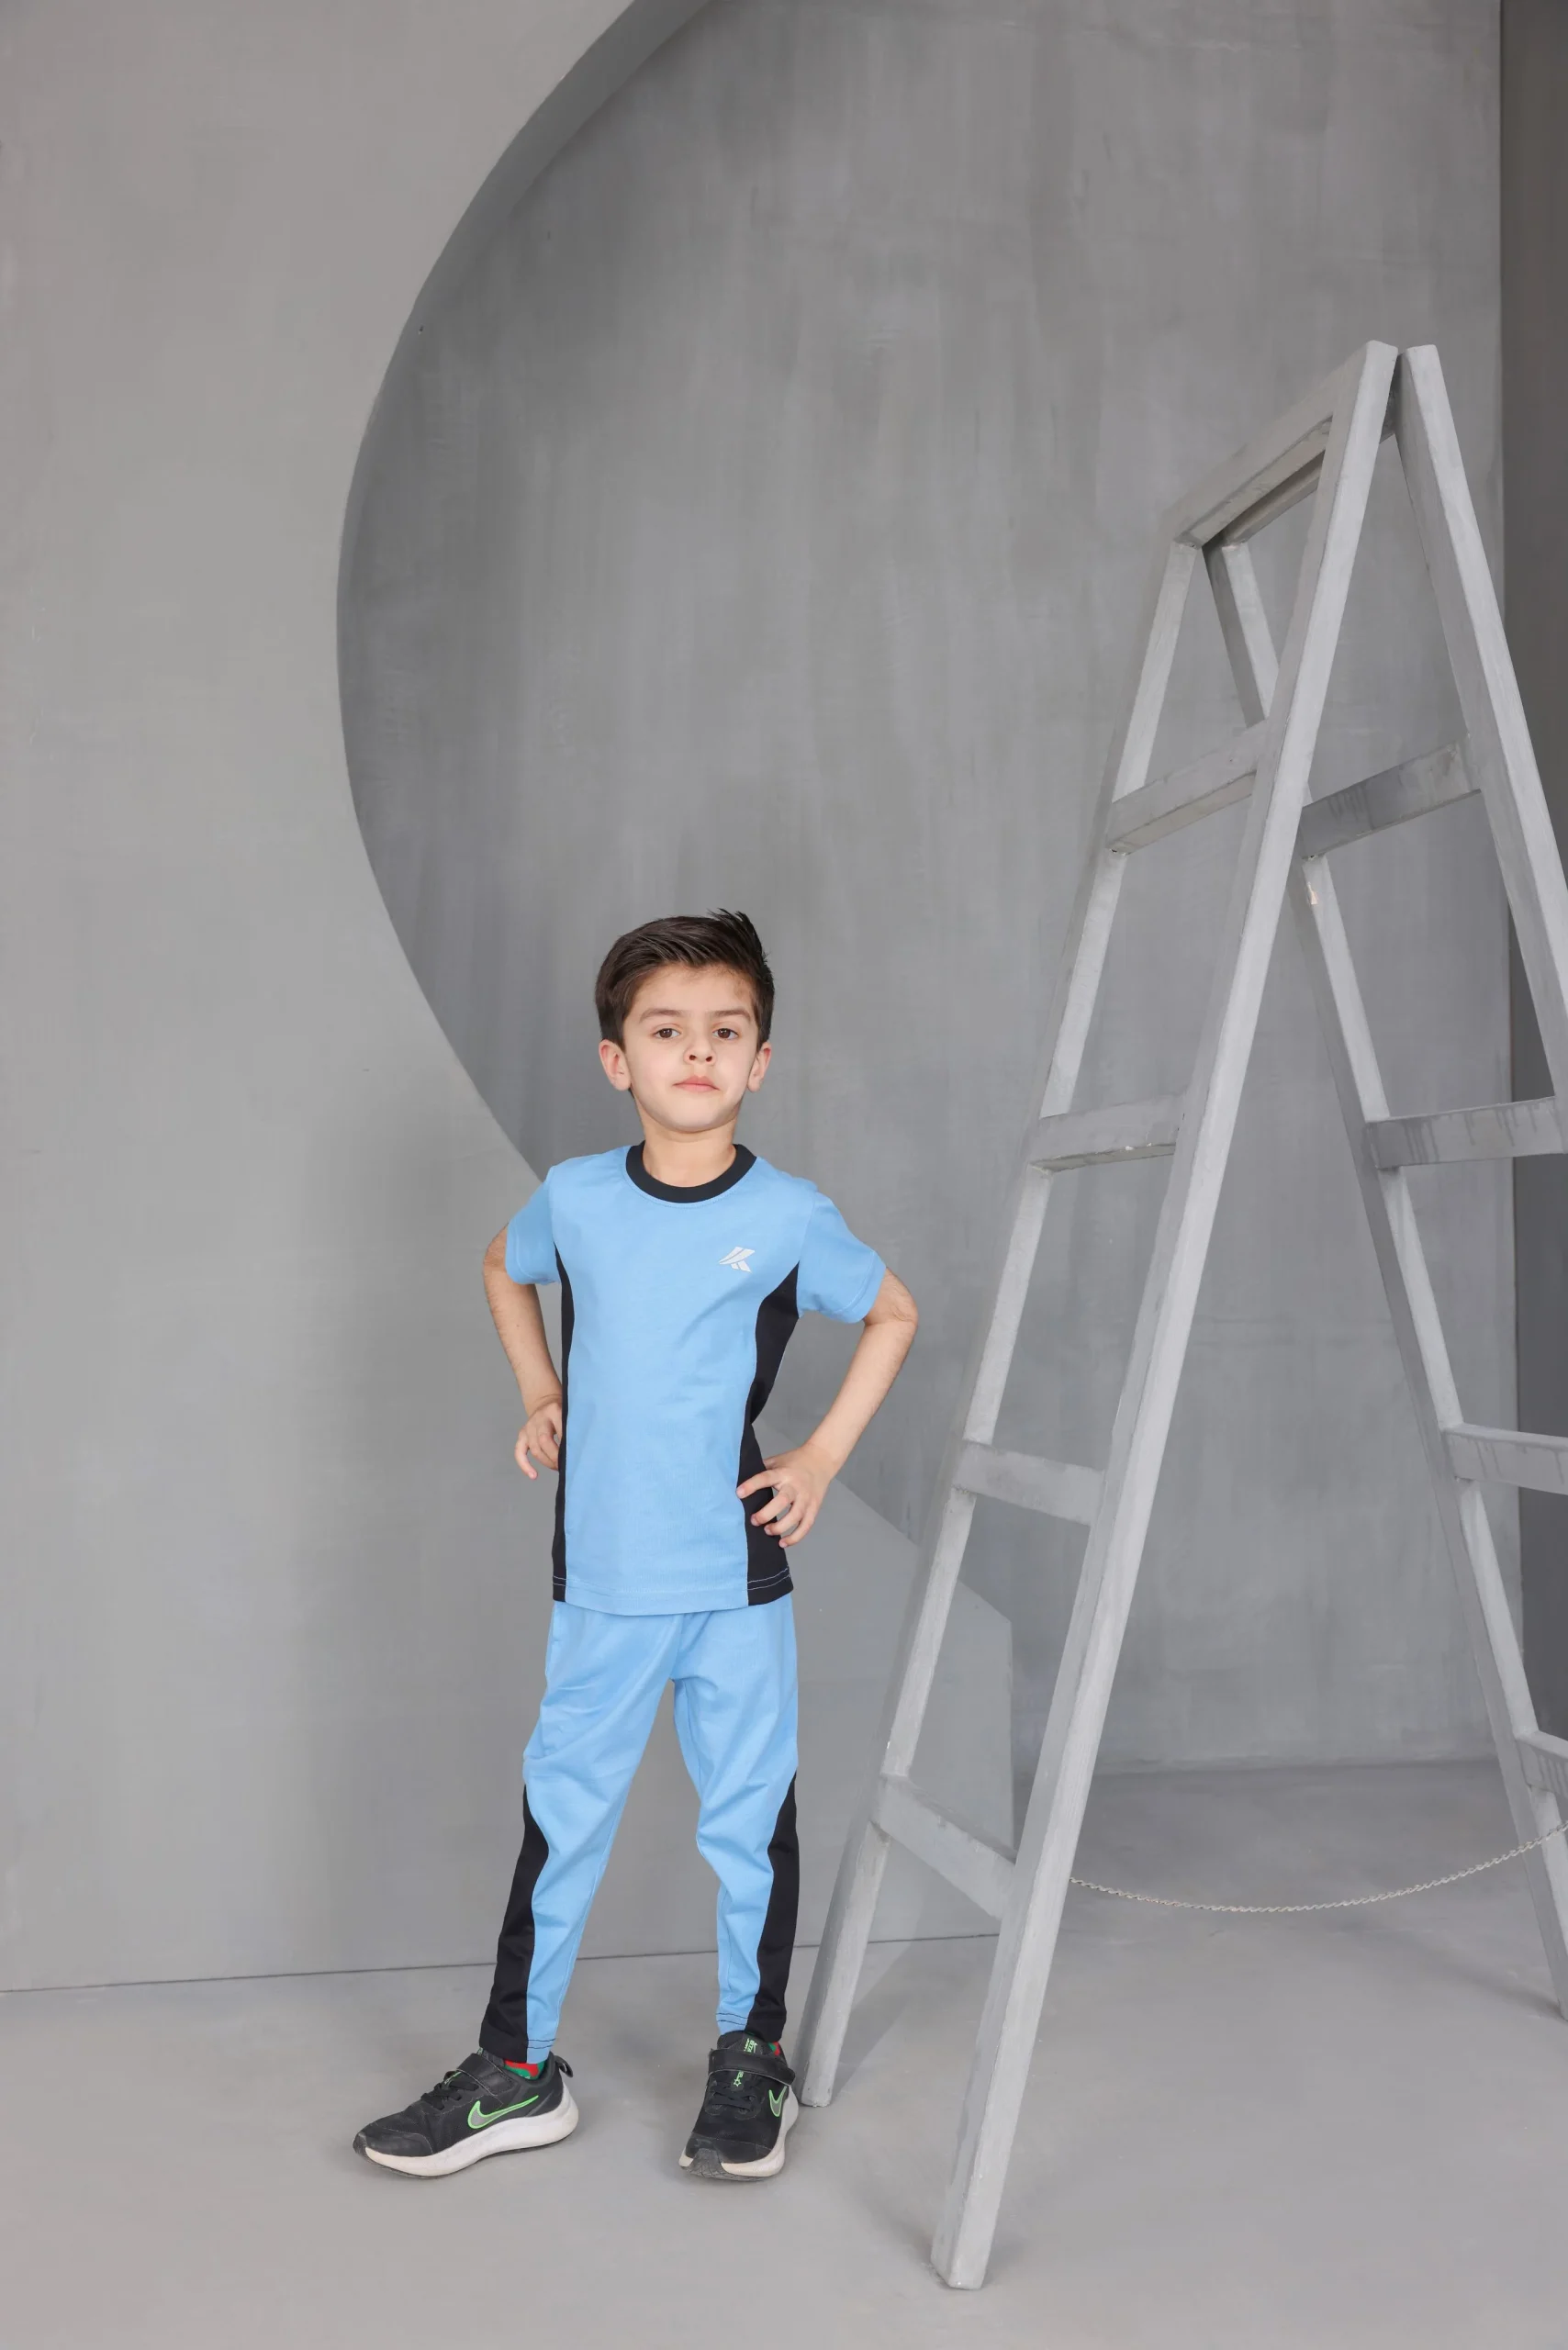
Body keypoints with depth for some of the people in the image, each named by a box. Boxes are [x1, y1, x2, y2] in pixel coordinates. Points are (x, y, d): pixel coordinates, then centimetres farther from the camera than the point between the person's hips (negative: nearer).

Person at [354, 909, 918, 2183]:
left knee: (751, 1816, 10)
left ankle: (752, 2057, 29)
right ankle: (518, 2069, 26)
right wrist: (541, 1394, 10)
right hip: (602, 1576, 2)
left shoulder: (789, 1216, -8)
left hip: (736, 1574, -2)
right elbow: (505, 1267, 21)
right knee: (562, 1814, 11)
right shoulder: (576, 1196, -2)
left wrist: (824, 1456, 1)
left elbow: (892, 1315, 8)